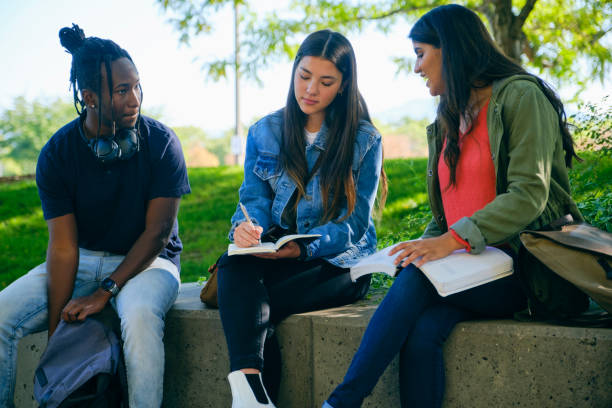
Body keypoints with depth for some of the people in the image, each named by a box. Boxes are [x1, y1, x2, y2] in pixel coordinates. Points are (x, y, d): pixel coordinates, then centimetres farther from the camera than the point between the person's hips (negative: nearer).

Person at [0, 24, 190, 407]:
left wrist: (106, 291, -22)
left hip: (146, 260, -2)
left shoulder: (160, 142, -12)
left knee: (140, 315, -37)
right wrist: (55, 329, -20)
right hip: (82, 259, 3)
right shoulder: (57, 154, -8)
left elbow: (158, 232, -12)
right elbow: (64, 246, -11)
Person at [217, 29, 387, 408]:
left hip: (337, 262, -2)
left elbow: (353, 224, -5)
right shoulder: (264, 132, 11)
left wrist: (303, 248, -22)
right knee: (234, 263, -34)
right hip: (272, 251, 3)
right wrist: (247, 226, -21)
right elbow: (254, 198, 5)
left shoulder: (365, 139, 1)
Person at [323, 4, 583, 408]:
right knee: (421, 335, -26)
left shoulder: (520, 96, -3)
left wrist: (453, 240, -27)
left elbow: (529, 194, -16)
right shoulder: (449, 119, 21)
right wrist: (427, 245, -1)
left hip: (522, 268, -6)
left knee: (417, 279, -30)